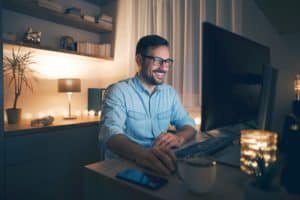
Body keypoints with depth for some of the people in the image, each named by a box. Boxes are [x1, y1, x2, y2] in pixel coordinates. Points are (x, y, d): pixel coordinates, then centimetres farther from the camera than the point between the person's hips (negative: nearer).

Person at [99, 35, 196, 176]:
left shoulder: (170, 93, 9)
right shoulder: (118, 91, -10)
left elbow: (188, 124, 5)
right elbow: (111, 132, -24)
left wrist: (179, 138, -20)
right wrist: (141, 154, -45)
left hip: (161, 163, 5)